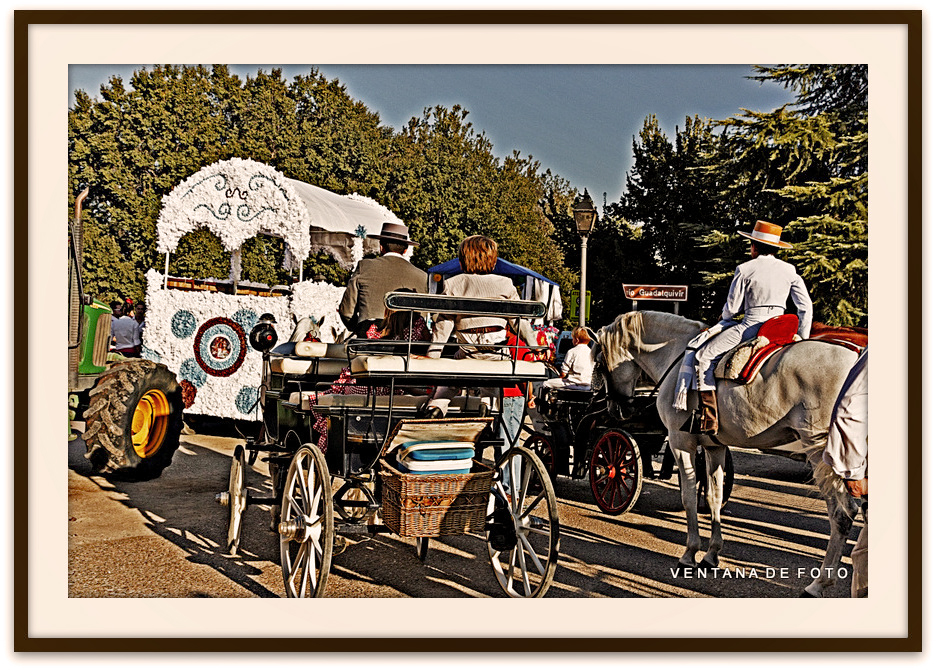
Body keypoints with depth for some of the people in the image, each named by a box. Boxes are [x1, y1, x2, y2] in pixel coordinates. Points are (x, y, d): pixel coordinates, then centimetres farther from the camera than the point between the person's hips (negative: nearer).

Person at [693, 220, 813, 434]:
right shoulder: (790, 270, 10)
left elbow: (732, 308, -1)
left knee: (703, 357, -1)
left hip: (750, 327, -6)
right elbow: (806, 307, 8)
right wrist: (802, 338, 14)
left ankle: (710, 421, -7)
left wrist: (725, 318, 21)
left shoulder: (745, 270, -4)